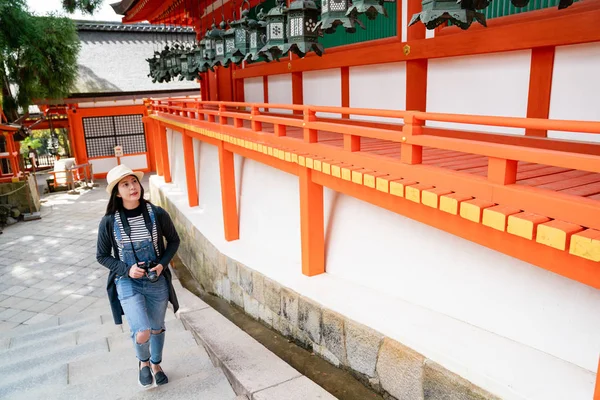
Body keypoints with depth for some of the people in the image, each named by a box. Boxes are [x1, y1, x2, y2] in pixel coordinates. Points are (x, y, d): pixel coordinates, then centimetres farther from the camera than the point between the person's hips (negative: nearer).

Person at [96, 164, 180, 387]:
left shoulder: (157, 214, -11)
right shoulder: (109, 222, -12)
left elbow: (174, 240, 4)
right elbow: (102, 256, 0)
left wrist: (162, 264, -11)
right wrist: (126, 269, -15)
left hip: (156, 281, 2)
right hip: (127, 282, -2)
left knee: (157, 328, 18)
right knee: (142, 333, -14)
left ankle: (156, 364, 48)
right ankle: (143, 361, 23)